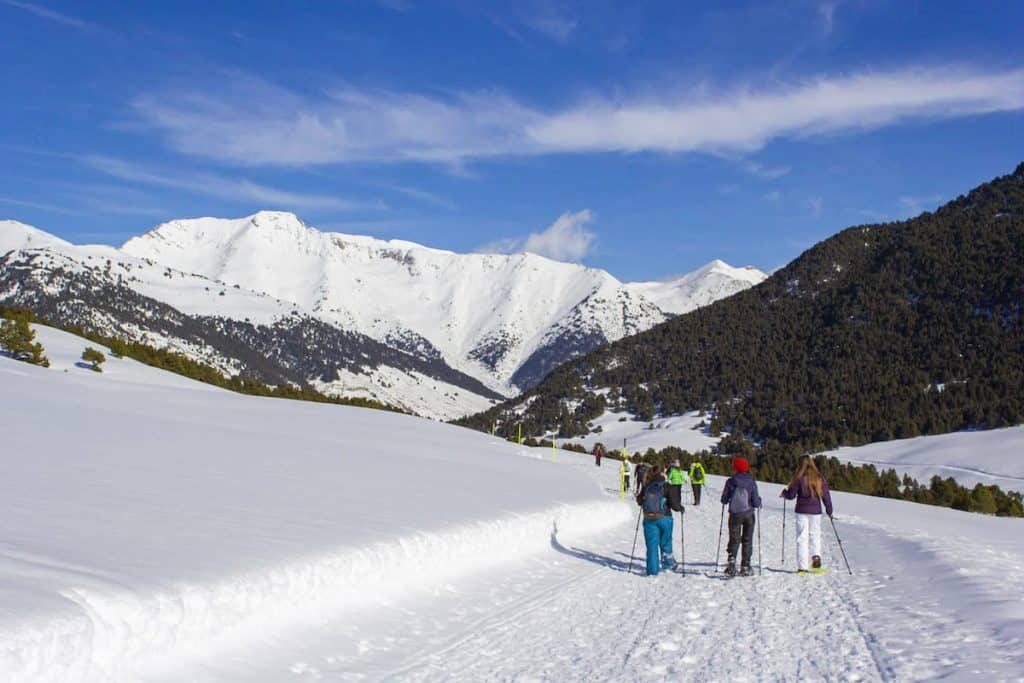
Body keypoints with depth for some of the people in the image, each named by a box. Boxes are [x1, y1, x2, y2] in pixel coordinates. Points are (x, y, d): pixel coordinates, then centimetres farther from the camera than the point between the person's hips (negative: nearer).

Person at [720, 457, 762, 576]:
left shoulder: (730, 481, -7)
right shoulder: (751, 482, -9)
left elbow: (724, 500, -3)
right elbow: (756, 502, -9)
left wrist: (728, 500, 19)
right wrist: (759, 502, 13)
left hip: (735, 514, 0)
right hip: (748, 514, 0)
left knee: (734, 539, 8)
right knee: (747, 540, 11)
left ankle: (731, 560, -15)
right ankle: (745, 567, 9)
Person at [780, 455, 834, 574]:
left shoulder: (799, 478, -8)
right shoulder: (819, 478, 1)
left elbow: (791, 495, -4)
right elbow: (826, 495, 4)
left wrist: (784, 492, 17)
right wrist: (829, 510, 15)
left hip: (802, 511, -2)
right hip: (816, 511, 2)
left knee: (802, 538, 2)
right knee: (815, 535, 15)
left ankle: (803, 567, -1)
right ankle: (816, 556, -10)